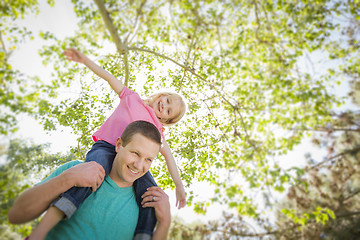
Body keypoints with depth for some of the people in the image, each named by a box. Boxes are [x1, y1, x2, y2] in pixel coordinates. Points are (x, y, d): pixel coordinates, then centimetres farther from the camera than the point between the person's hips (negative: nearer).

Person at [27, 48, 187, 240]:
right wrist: (83, 59, 11)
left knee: (152, 192, -28)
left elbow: (167, 154, 17)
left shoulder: (156, 128, 23)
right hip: (105, 147, -2)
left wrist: (179, 185, 11)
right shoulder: (132, 98, 22)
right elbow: (108, 77, 20)